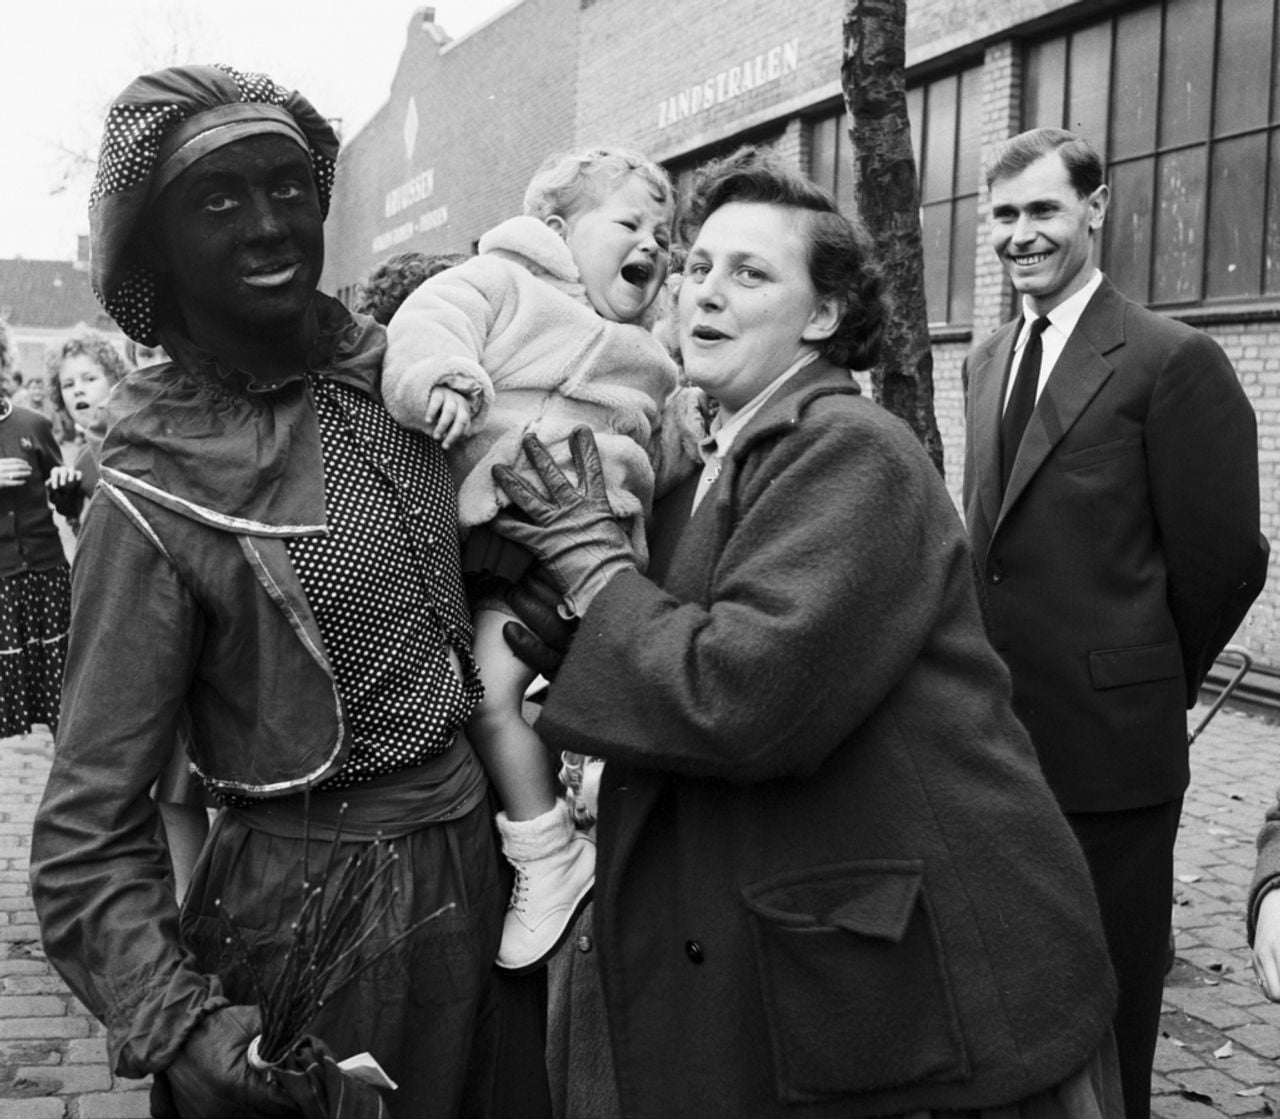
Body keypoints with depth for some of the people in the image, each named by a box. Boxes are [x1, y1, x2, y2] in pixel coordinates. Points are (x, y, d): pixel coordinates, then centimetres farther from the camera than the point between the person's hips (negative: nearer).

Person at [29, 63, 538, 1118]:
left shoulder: (393, 367, -2)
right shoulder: (153, 504, -16)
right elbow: (90, 835, -14)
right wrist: (178, 1023, -28)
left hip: (472, 872, 6)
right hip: (309, 909, -5)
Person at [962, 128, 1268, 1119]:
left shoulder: (1174, 361, -10)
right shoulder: (989, 361, 11)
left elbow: (1223, 560, -9)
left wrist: (1143, 691, 2)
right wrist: (984, 682, 7)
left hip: (1107, 745, -6)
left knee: (1106, 1022, 9)